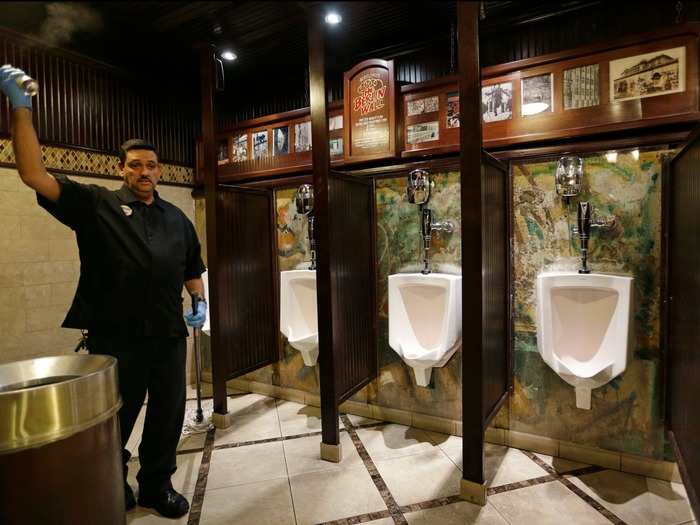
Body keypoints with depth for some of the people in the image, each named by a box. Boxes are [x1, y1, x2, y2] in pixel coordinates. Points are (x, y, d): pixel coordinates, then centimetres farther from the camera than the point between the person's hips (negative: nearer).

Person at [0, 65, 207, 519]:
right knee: (114, 419, 13)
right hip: (115, 335, -4)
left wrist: (200, 302, 7)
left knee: (168, 413, 14)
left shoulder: (177, 218, 13)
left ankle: (157, 484, 35)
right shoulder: (97, 205, 1)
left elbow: (192, 269, 19)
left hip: (169, 334, 4)